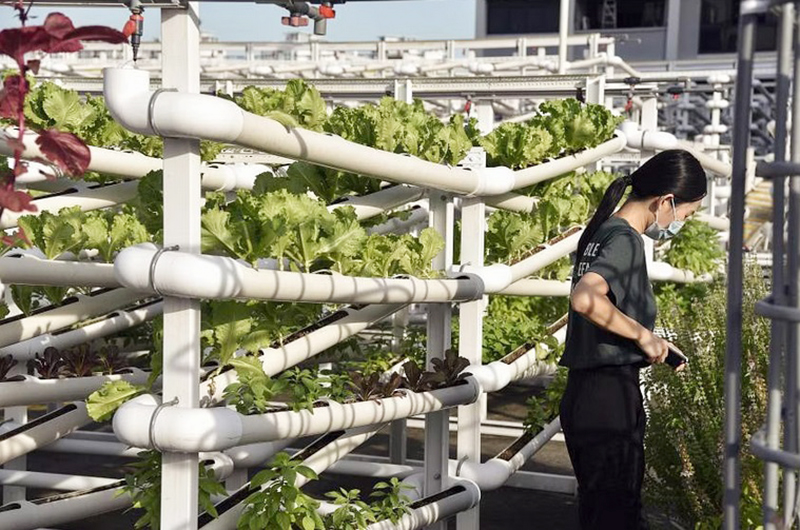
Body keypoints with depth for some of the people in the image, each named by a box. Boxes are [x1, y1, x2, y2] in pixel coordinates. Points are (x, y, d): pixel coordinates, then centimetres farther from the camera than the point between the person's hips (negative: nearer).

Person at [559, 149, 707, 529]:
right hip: (610, 398, -9)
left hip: (582, 394, 9)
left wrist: (650, 343, 13)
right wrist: (643, 335, -21)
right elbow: (584, 298, -33)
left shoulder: (601, 231, 13)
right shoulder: (625, 240, -15)